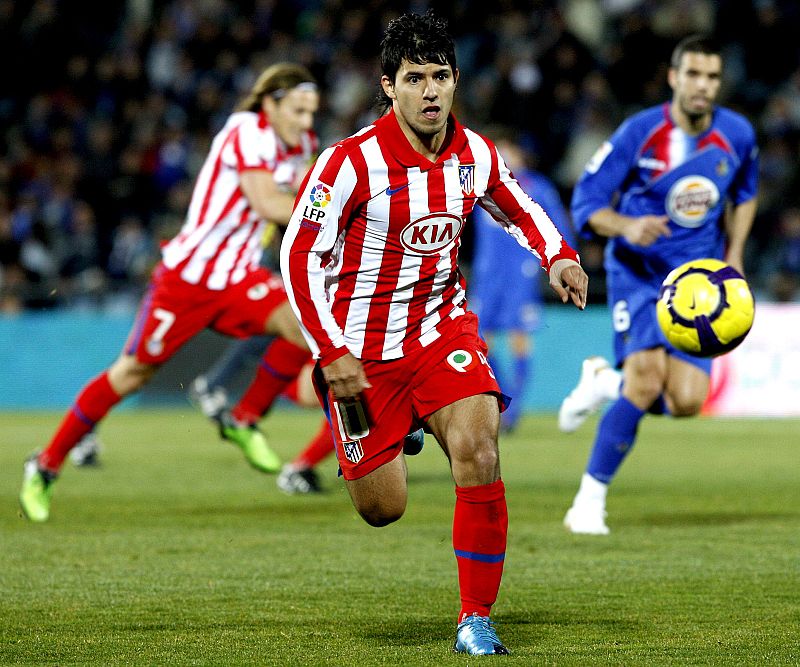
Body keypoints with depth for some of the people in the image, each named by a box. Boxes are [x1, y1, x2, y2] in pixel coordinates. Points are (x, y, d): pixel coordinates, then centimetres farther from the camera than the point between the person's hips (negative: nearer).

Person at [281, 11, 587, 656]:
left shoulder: (477, 155, -4)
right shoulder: (352, 161, -19)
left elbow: (520, 209, 17)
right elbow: (300, 254, -14)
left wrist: (558, 257, -2)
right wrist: (332, 352, -18)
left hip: (443, 325, 3)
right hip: (363, 345, -3)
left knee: (478, 450, -24)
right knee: (384, 509, 1)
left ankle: (477, 619, -11)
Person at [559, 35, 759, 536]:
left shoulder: (738, 135, -2)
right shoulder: (639, 133, -12)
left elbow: (745, 194, 19)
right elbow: (586, 201, -10)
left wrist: (734, 256, 7)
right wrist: (627, 226, -29)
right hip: (638, 273, -3)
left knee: (686, 402, -12)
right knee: (648, 382, -23)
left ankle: (606, 383, 21)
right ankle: (591, 499, -7)